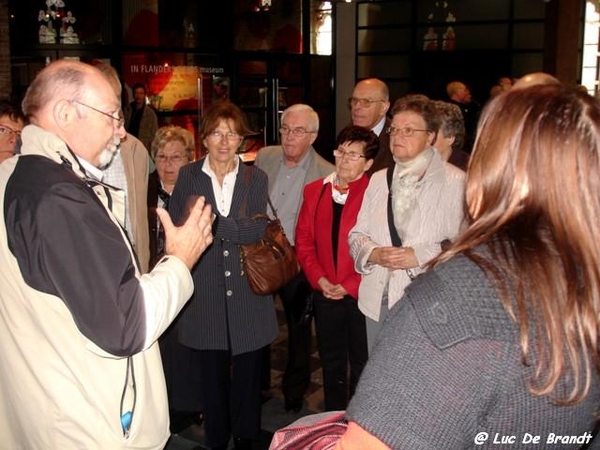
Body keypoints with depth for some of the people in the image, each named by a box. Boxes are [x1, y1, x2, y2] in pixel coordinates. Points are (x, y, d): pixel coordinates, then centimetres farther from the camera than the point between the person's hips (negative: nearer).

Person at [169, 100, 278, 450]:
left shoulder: (256, 178, 5)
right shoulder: (188, 176, 3)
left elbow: (259, 229, -7)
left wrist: (211, 224, -15)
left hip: (247, 291, 1)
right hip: (205, 292, 0)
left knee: (248, 372, 8)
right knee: (212, 373, 8)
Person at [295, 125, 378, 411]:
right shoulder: (314, 191, 7)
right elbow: (303, 241, 8)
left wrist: (349, 286, -14)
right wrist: (319, 279, -4)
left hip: (362, 294, -4)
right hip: (325, 296, 5)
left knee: (362, 366, 10)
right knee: (331, 366, 17)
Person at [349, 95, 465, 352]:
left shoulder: (455, 182, -4)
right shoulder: (378, 180, 15)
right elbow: (357, 235, 14)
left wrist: (420, 256, -19)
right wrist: (374, 253, -6)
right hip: (377, 301, 5)